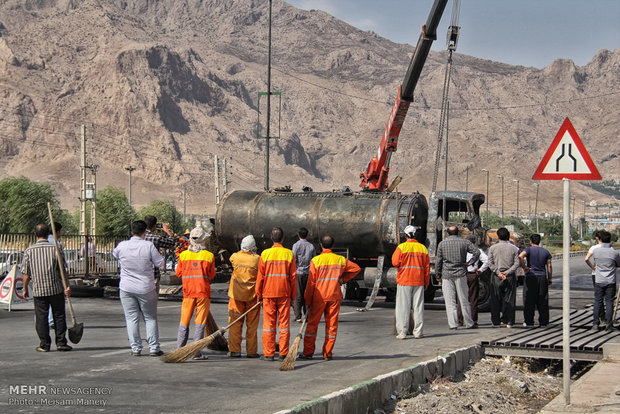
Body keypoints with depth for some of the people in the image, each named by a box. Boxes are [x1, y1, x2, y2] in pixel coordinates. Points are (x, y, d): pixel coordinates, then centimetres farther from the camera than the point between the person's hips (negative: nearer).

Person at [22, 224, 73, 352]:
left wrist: (25, 289, 10)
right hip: (56, 289, 0)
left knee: (41, 317, 7)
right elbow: (63, 270, -5)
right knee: (59, 316, 8)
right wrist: (67, 286, -2)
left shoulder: (29, 251, -2)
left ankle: (44, 344, 8)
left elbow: (26, 273, 0)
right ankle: (61, 343, 7)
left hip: (38, 290, 0)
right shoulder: (56, 248, -4)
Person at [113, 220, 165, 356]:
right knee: (150, 318, 10)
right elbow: (160, 263, -7)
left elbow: (114, 254, 17)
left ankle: (135, 348, 7)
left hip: (126, 288, 1)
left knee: (132, 318, 7)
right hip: (146, 289, -1)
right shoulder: (148, 246, -12)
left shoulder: (122, 246, -4)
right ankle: (154, 347, 9)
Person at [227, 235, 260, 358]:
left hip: (236, 295, 2)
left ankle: (234, 350, 6)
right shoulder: (257, 259, -11)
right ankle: (251, 351, 8)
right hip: (252, 295, -1)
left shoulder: (235, 257, -5)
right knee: (252, 324, 7)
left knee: (235, 323, 7)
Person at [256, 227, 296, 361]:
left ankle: (268, 354, 4)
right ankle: (283, 353, 6)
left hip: (268, 293, 0)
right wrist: (293, 295, 10)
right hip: (284, 293, 0)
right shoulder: (289, 254, -2)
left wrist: (259, 294, 9)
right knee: (284, 323, 6)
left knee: (269, 323, 4)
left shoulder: (265, 254, -3)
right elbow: (293, 276, 1)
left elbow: (260, 276, 0)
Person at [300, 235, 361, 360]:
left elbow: (311, 282, -6)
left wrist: (308, 301, -1)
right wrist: (343, 279, 12)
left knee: (312, 323, 6)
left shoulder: (316, 260, -7)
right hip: (335, 296, 2)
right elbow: (356, 268, 12)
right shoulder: (341, 259, 3)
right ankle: (328, 353, 8)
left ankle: (308, 352, 6)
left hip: (319, 296, -2)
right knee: (332, 324, 7)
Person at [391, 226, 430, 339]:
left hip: (404, 281, -3)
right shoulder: (423, 248, 5)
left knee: (403, 307, 0)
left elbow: (395, 262, -10)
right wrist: (426, 283, 14)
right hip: (419, 282, 3)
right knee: (418, 307, 7)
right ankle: (418, 332, 7)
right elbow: (427, 267, 7)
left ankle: (402, 332, -2)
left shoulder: (401, 247, -6)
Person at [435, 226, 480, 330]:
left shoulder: (442, 244, 2)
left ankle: (453, 324, -3)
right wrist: (469, 263, 0)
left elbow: (438, 261, 3)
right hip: (460, 274, 0)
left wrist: (438, 274, 10)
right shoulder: (464, 242, 2)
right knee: (464, 300, 6)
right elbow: (477, 252, -7)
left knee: (450, 301, 2)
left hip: (446, 275, 0)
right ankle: (469, 323, 9)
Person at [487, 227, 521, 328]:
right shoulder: (514, 248, 2)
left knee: (495, 300, 6)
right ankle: (509, 321, 6)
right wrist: (507, 273, -10)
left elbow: (490, 263, -7)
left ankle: (495, 322, 6)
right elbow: (517, 263, -6)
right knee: (509, 300, 6)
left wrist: (498, 273, -10)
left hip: (496, 277, 0)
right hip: (510, 277, 0)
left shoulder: (492, 248, 1)